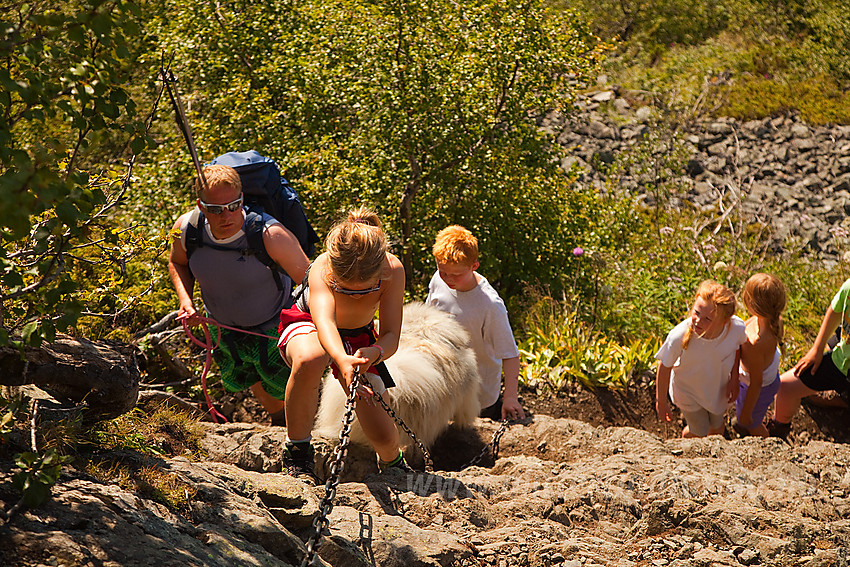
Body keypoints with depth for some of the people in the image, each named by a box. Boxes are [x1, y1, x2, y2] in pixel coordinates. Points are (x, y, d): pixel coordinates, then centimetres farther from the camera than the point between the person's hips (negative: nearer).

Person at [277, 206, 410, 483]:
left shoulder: (392, 270, -31)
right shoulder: (323, 269, -38)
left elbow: (391, 336, -32)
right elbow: (324, 322, -54)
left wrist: (373, 353, -56)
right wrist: (342, 360, -75)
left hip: (359, 338, 3)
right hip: (306, 325, -3)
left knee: (384, 437, -6)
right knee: (308, 361, -43)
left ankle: (392, 462, 36)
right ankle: (297, 452, -19)